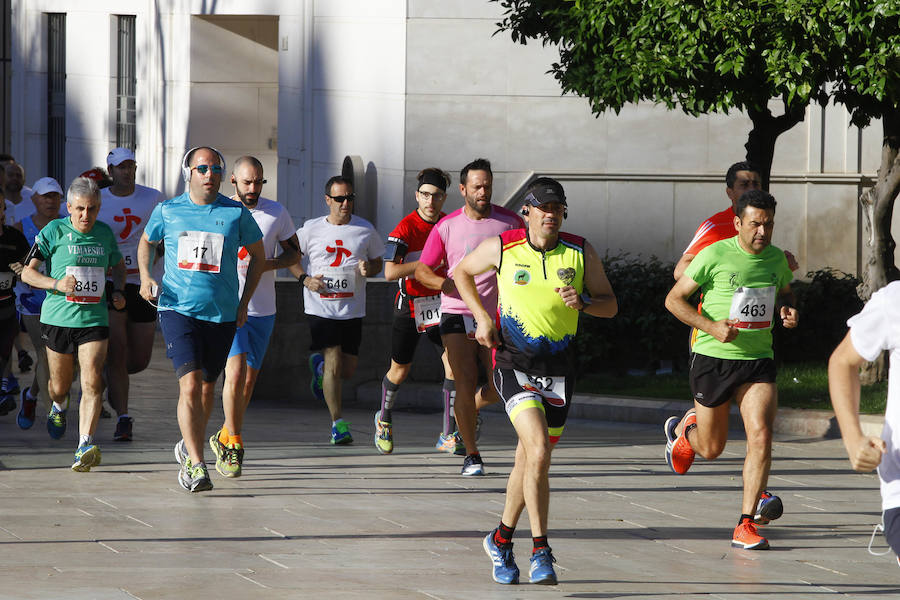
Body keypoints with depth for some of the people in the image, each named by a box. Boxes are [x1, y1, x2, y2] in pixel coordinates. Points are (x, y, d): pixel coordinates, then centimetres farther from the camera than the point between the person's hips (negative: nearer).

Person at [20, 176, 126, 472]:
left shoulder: (105, 233, 7)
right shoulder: (53, 232, -4)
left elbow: (118, 265, 26)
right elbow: (27, 272, -2)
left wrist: (118, 291, 6)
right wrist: (56, 284, -19)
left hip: (94, 319, 1)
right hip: (58, 318, -1)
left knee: (92, 382, -17)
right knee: (60, 386, 12)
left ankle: (85, 447, -23)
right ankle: (59, 406, 50)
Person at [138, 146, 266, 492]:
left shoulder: (236, 213, 1)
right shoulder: (167, 211, 3)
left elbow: (258, 255, 15)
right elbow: (146, 242, 22)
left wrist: (243, 303, 9)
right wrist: (145, 276, 3)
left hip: (222, 314, 2)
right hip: (177, 309, -2)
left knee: (207, 387, 13)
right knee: (190, 385, -16)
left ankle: (190, 445, 38)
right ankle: (196, 465, -18)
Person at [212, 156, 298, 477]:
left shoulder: (277, 212, 4)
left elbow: (294, 251, 13)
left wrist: (270, 264, -8)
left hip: (263, 309, 3)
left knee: (249, 379, 9)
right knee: (236, 372, -17)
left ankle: (225, 437, 28)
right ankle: (233, 443, -5)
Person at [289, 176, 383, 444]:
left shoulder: (365, 229, 4)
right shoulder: (311, 229, -1)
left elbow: (378, 262, 14)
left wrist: (368, 269, -10)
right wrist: (305, 279, -6)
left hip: (352, 309, 3)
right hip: (320, 308, -3)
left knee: (348, 369, 7)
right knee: (334, 364, -12)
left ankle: (319, 364, 42)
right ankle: (338, 423, -2)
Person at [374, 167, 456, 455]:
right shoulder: (405, 228, -15)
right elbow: (390, 272, -24)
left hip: (441, 304, 3)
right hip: (410, 306, -3)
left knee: (453, 363, -15)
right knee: (399, 371, 10)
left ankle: (449, 435, -11)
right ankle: (384, 417, 40)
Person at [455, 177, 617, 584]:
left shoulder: (581, 253, 1)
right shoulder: (501, 248, -4)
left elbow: (610, 305, 7)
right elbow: (462, 273, 15)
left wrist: (583, 301, -14)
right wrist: (482, 317, 3)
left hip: (559, 368, 3)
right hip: (514, 364, -3)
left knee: (530, 460, 12)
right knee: (538, 450, -21)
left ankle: (502, 540, 33)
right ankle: (540, 551, -19)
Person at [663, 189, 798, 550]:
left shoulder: (776, 259, 3)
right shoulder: (715, 255, -12)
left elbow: (784, 293, 25)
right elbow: (674, 299, -6)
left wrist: (788, 311, 1)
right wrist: (711, 327, -19)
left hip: (757, 361, 3)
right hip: (713, 358, -3)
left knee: (761, 436, -17)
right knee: (711, 449, 9)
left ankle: (747, 525, -11)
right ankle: (684, 429, 47)